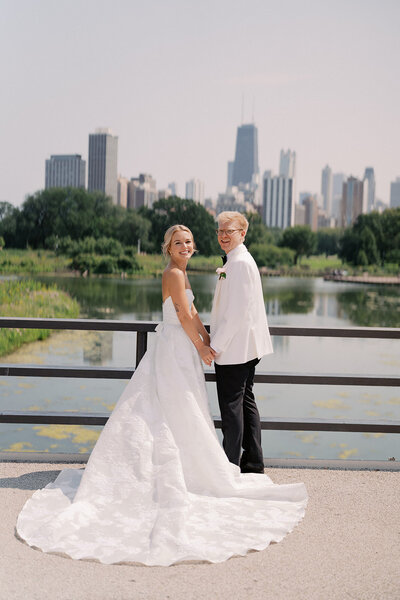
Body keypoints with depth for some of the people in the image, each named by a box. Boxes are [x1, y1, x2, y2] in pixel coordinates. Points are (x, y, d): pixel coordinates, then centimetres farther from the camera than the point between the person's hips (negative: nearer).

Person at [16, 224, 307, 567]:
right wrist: (200, 348, -9)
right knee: (183, 416, -1)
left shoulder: (181, 273, 15)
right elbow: (184, 316, -17)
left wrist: (208, 342, 11)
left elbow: (193, 313, 17)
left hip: (182, 350, 10)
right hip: (176, 350, -10)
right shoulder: (174, 274, -16)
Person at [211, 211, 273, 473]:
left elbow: (237, 311, -22)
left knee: (231, 405, -3)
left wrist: (215, 345, -19)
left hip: (235, 347, -11)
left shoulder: (239, 263, -17)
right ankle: (253, 463, 23)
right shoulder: (241, 261, 16)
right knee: (246, 402, 15)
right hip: (247, 346, 11)